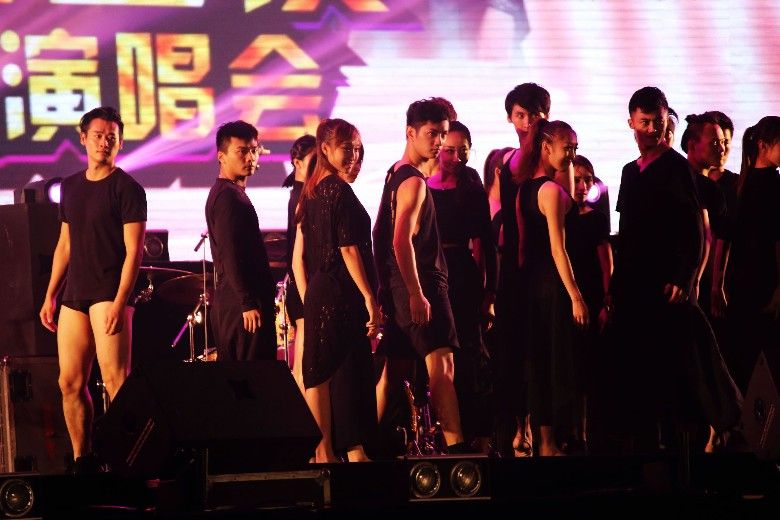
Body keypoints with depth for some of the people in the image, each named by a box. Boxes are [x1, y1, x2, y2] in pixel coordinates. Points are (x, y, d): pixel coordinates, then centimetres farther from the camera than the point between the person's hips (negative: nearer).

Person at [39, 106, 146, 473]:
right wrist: (50, 296, 15)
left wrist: (120, 301, -18)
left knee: (115, 380, -13)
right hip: (74, 296, 7)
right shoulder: (71, 187, 16)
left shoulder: (127, 189, -4)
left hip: (109, 294, -7)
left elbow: (133, 250, -9)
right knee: (70, 383, 5)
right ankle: (83, 462, 14)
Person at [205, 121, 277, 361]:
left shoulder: (226, 193, 19)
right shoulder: (229, 197, -13)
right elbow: (231, 256, -21)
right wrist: (249, 303, -22)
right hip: (242, 303, -11)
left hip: (228, 303, 11)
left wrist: (263, 298, 22)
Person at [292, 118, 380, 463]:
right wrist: (370, 298, -15)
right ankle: (353, 451, -6)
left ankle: (323, 452, 10)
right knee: (349, 372, -6)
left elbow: (299, 257, 16)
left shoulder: (312, 194, 15)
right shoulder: (340, 192, -11)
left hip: (318, 294, 9)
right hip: (342, 296, -9)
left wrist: (308, 301, 19)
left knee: (319, 374, 8)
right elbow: (349, 249, -16)